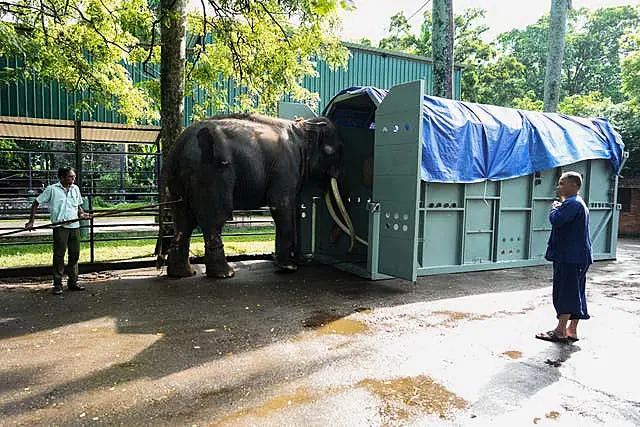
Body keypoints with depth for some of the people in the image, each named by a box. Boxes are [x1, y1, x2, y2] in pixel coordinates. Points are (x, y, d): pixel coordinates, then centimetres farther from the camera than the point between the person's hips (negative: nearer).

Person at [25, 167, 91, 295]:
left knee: (75, 254, 7)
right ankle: (57, 284, 6)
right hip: (60, 227, -4)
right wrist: (31, 221, -2)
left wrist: (82, 213, 3)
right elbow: (35, 204, 3)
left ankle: (73, 282, 17)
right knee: (59, 255, -1)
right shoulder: (52, 189, -1)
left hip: (75, 226, 5)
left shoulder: (75, 189, 12)